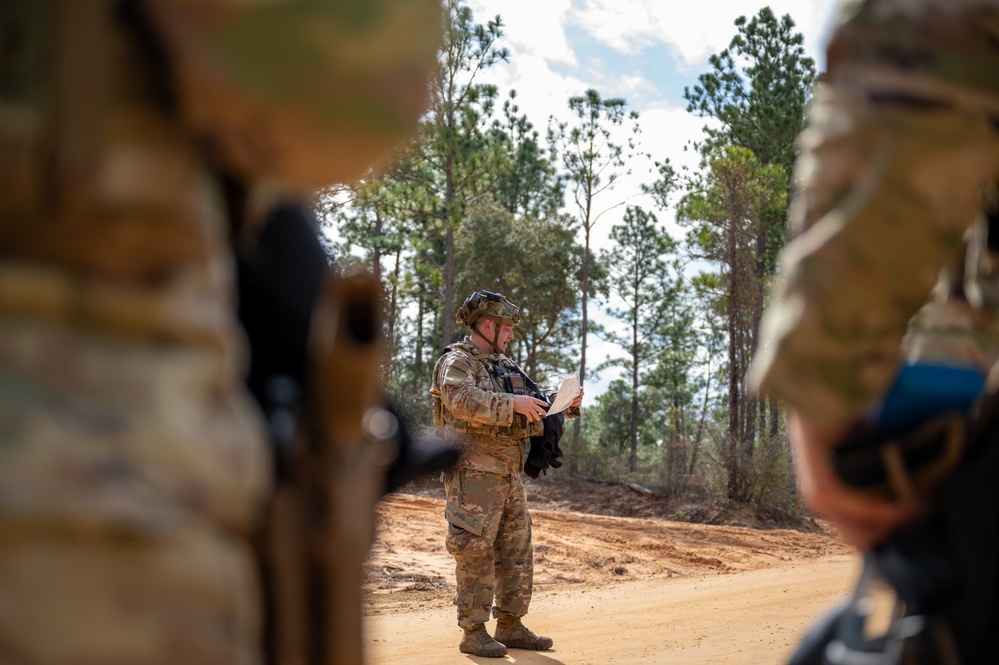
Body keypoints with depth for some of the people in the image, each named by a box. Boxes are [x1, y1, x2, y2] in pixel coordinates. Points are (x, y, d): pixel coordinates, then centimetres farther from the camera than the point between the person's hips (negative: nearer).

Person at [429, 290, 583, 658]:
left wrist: (565, 407, 7)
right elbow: (463, 401, -26)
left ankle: (511, 626, 19)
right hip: (474, 473, -9)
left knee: (517, 551, 11)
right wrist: (513, 403, -29)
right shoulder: (456, 362, -6)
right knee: (475, 552, -6)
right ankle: (473, 632, 1)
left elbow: (534, 415, 24)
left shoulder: (504, 365, 20)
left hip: (508, 474, 9)